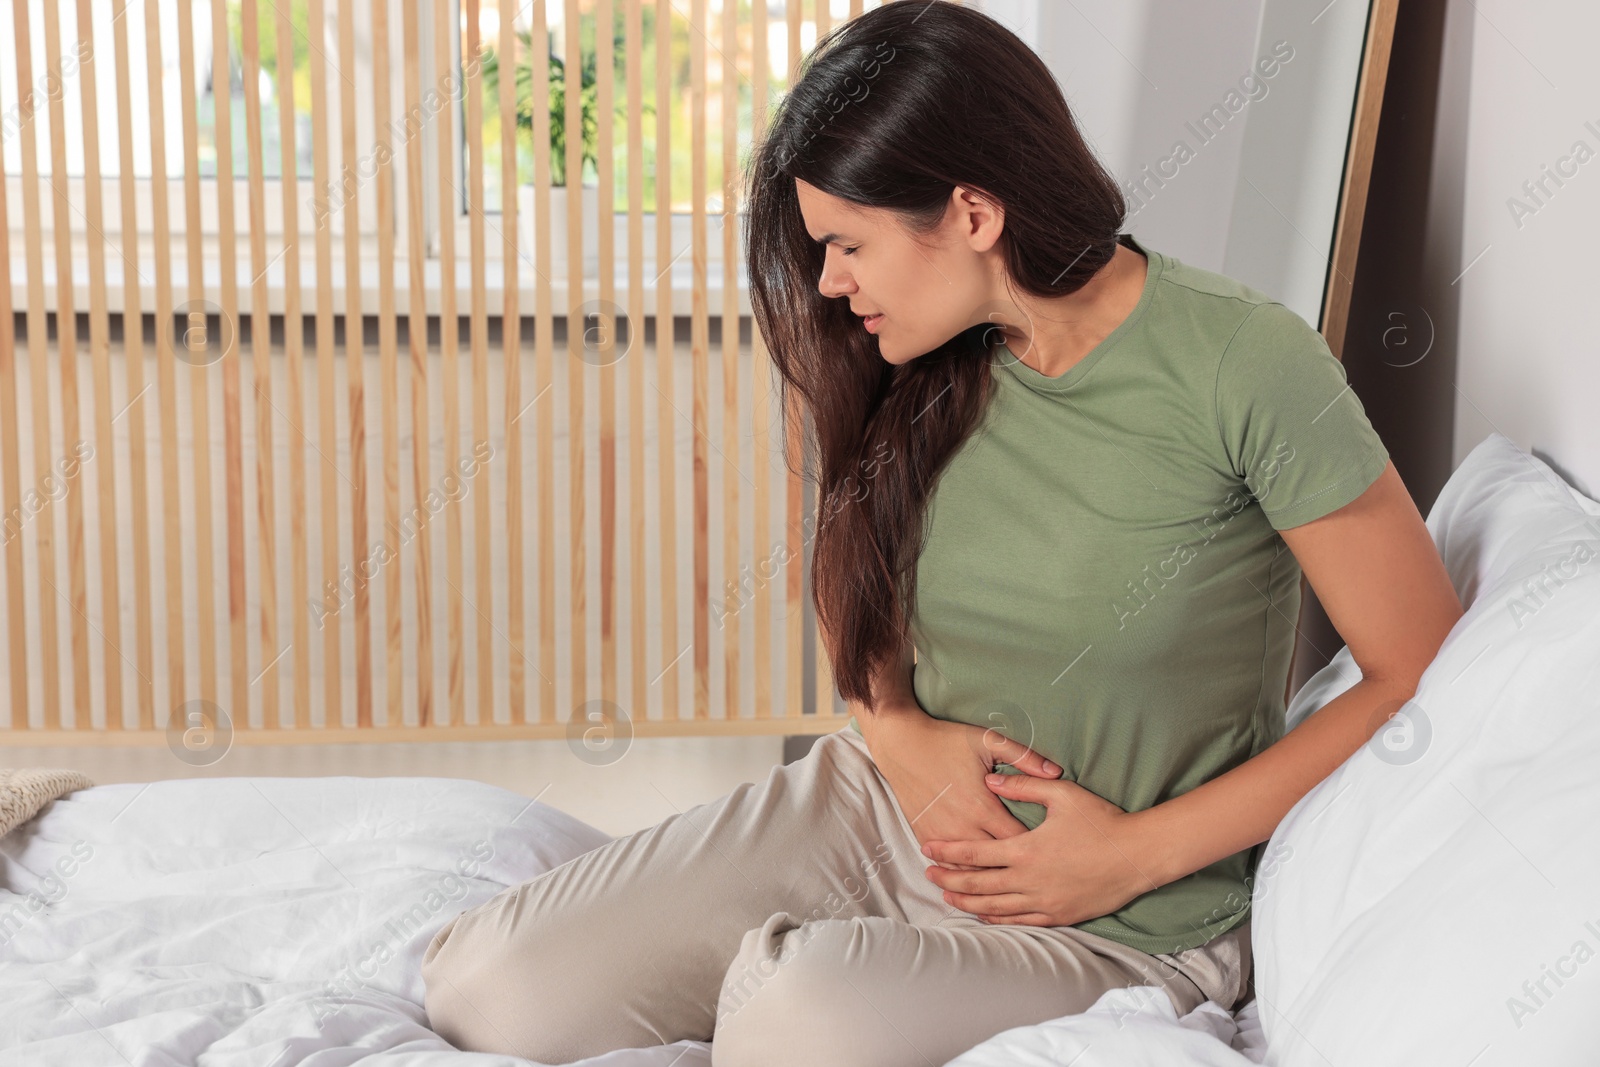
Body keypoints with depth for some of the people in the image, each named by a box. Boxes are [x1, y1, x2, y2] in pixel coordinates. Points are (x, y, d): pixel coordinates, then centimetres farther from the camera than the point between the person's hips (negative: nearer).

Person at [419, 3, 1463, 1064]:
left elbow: (1423, 676, -15)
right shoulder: (923, 370, 0)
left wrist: (1136, 855, -15)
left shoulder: (1245, 368, -19)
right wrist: (900, 733, -5)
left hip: (1124, 925, -5)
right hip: (892, 807, 5)